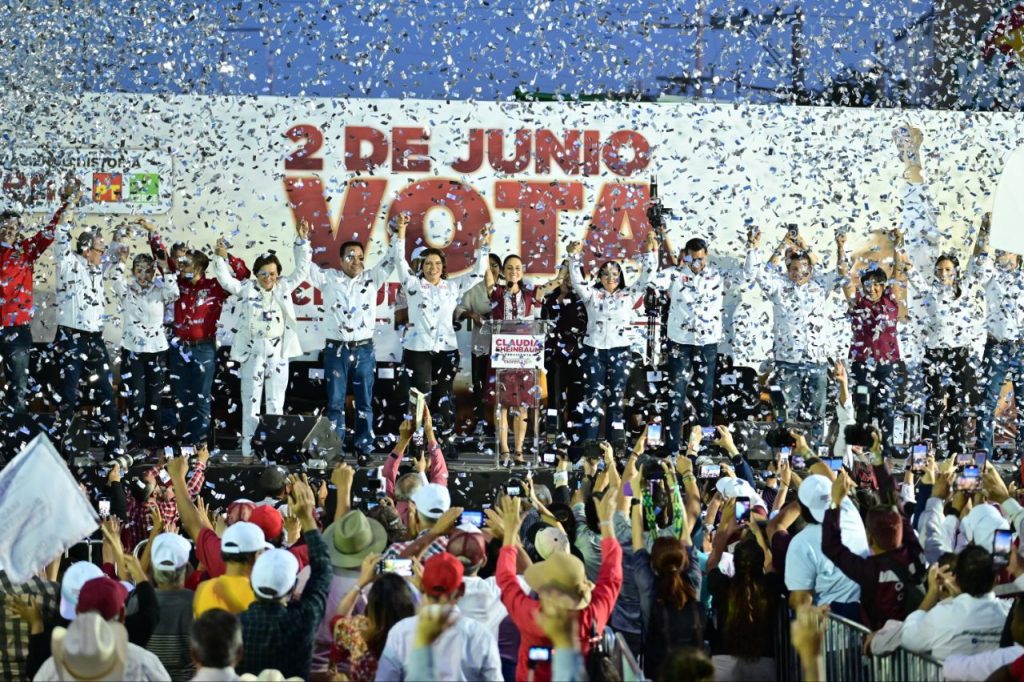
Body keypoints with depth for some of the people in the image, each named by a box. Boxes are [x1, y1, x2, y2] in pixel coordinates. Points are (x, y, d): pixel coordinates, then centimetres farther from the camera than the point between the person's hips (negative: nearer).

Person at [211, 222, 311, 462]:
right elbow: (226, 281, -2)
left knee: (276, 402, 5)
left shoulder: (284, 288, 5)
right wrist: (221, 258, -16)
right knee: (251, 401, 2)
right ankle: (249, 450, 5)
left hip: (278, 350, 1)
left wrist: (302, 241, -7)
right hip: (253, 350, -1)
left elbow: (301, 270, 2)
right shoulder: (248, 289, 3)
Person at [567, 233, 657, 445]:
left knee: (616, 396, 2)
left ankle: (616, 442, 4)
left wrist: (650, 253, -5)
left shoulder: (628, 295, 11)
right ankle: (589, 442, -5)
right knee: (595, 396, -4)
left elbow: (645, 277, 4)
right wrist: (575, 256, -18)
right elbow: (577, 279, -5)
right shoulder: (591, 294, 9)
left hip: (620, 352, 1)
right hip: (594, 350, -1)